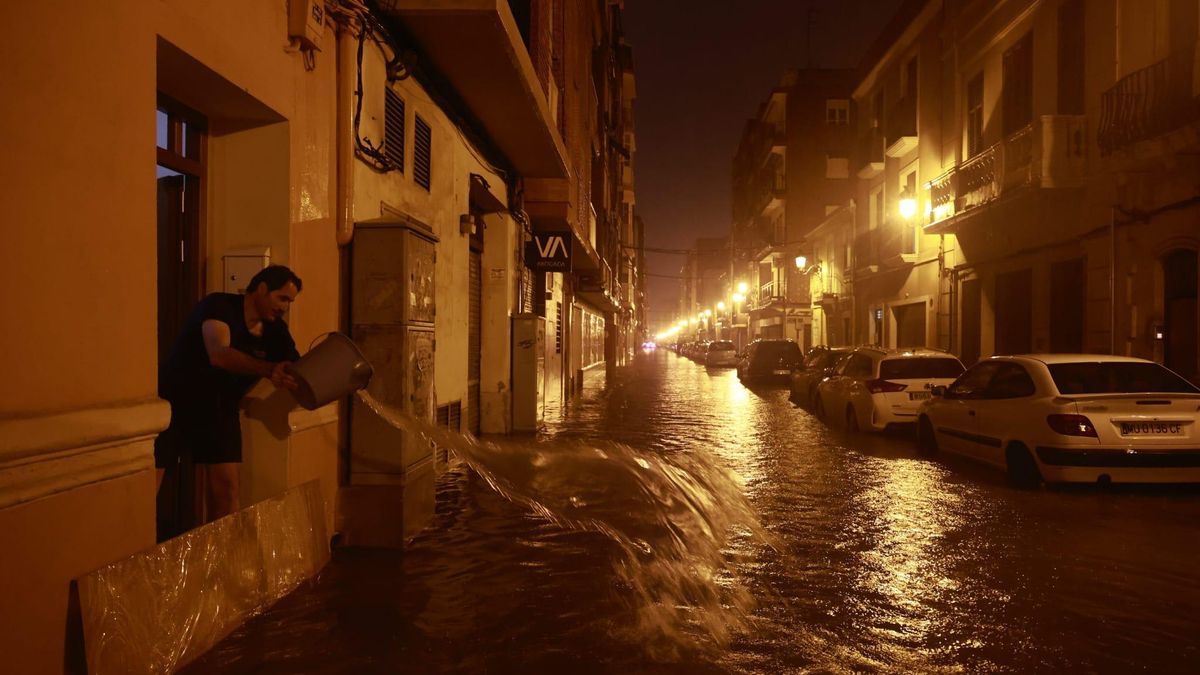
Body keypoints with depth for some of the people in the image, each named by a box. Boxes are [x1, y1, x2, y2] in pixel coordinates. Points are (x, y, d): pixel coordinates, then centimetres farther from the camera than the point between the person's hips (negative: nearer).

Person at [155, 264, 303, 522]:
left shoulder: (275, 331, -3)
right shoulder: (219, 306, -20)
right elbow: (219, 354, -36)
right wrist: (271, 370, -50)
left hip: (220, 407, 5)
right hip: (173, 400, -5)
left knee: (226, 486, -1)